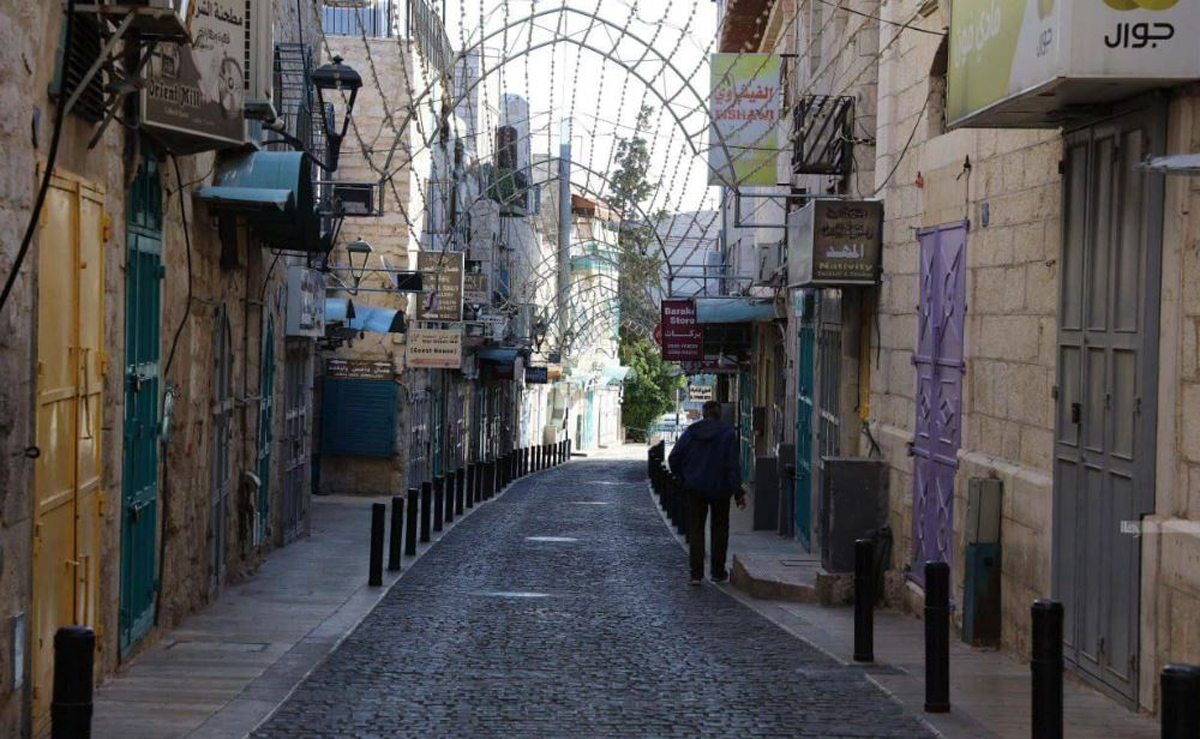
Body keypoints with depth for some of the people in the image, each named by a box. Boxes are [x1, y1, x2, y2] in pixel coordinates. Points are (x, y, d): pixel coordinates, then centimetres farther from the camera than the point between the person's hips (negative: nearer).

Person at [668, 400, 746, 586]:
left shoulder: (691, 432, 0)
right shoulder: (728, 433, -9)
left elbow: (674, 458, -1)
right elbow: (732, 466, -13)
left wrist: (684, 479, 10)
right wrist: (738, 492, -10)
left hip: (694, 489, 2)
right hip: (719, 488, -1)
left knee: (695, 529, 6)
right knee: (720, 529, 13)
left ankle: (696, 573, -2)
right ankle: (718, 572, 16)